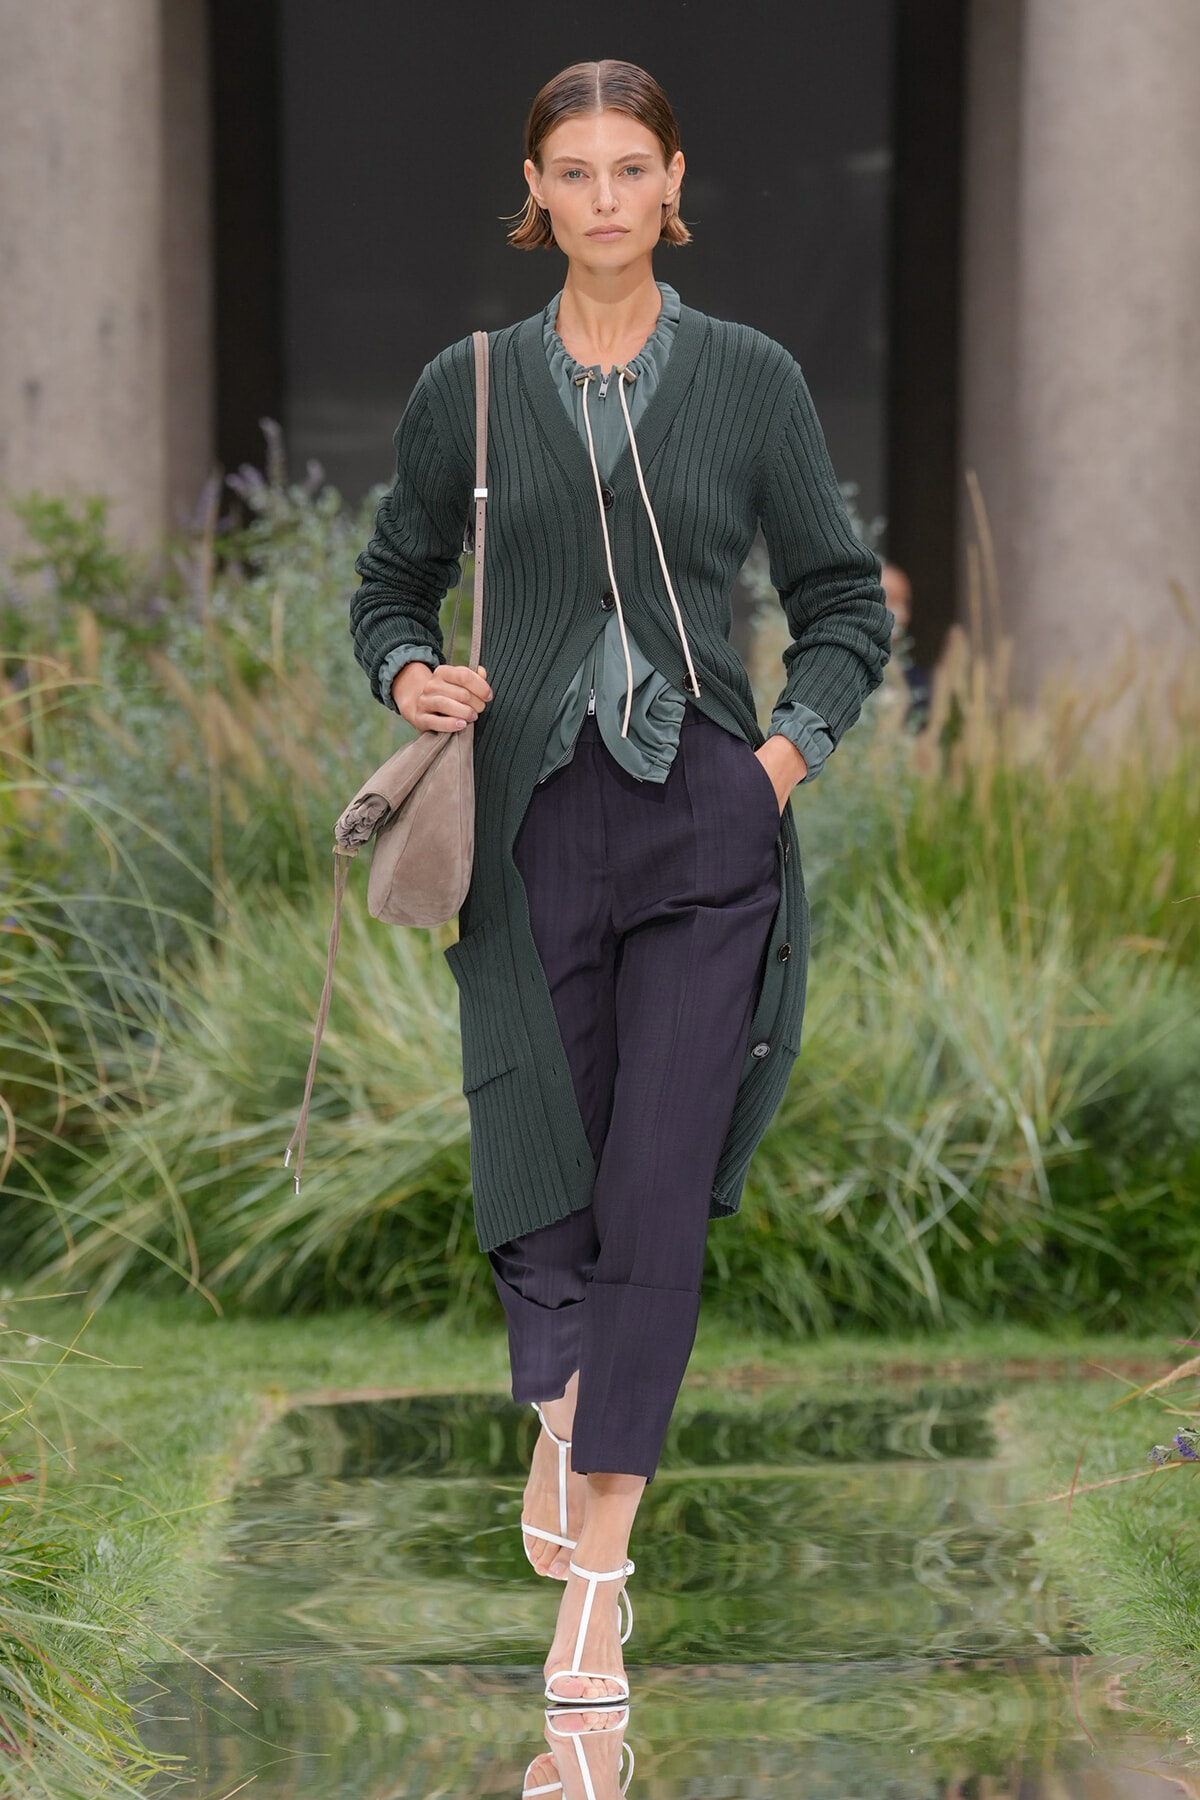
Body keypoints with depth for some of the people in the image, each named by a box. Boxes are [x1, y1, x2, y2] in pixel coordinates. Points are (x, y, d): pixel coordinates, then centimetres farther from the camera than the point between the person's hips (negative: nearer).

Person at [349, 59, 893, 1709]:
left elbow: (845, 600, 11)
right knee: (541, 1168, 3)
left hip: (705, 824, -1)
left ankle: (597, 1569, -3)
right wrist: (411, 678, -4)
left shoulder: (751, 378, 3)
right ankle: (564, 1417, 34)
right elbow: (392, 582, 16)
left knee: (661, 1190, -7)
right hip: (533, 817, 1)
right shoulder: (470, 385, 6)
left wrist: (796, 744, -4)